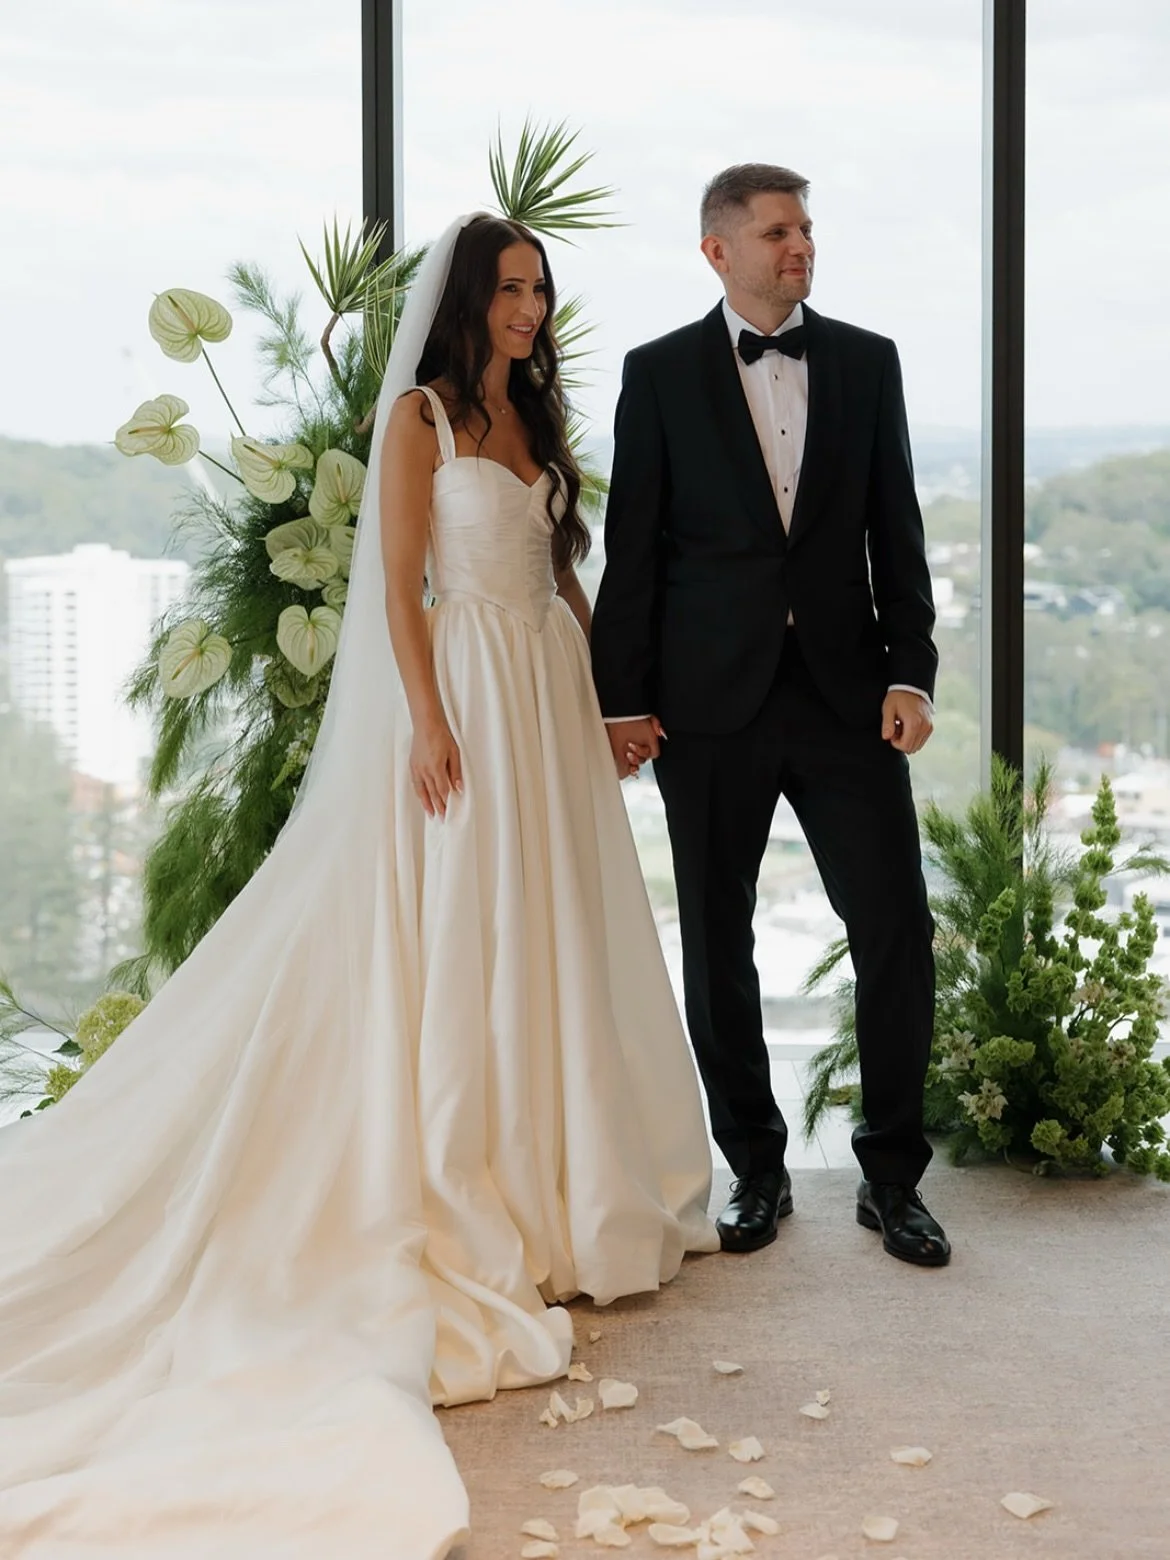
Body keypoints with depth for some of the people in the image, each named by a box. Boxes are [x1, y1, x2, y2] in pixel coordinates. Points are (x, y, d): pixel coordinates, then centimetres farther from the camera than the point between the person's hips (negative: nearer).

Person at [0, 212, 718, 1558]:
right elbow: (398, 584, -11)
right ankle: (461, 1208, 7)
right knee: (452, 943, -3)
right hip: (459, 691, -7)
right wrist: (428, 723, -18)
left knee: (552, 933, 11)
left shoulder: (536, 416, 16)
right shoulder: (418, 415, -5)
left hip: (547, 699, 7)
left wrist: (617, 682, 11)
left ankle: (558, 1183, 23)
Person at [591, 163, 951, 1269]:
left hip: (846, 690, 1)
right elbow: (632, 546, 1)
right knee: (718, 944, 7)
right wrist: (622, 699, -3)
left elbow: (896, 532, 7)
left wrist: (910, 671, -3)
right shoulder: (660, 373, 4)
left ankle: (892, 1176, 15)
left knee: (897, 931, -1)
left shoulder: (867, 362, 9)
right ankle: (757, 1171, 23)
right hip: (711, 698, -1)